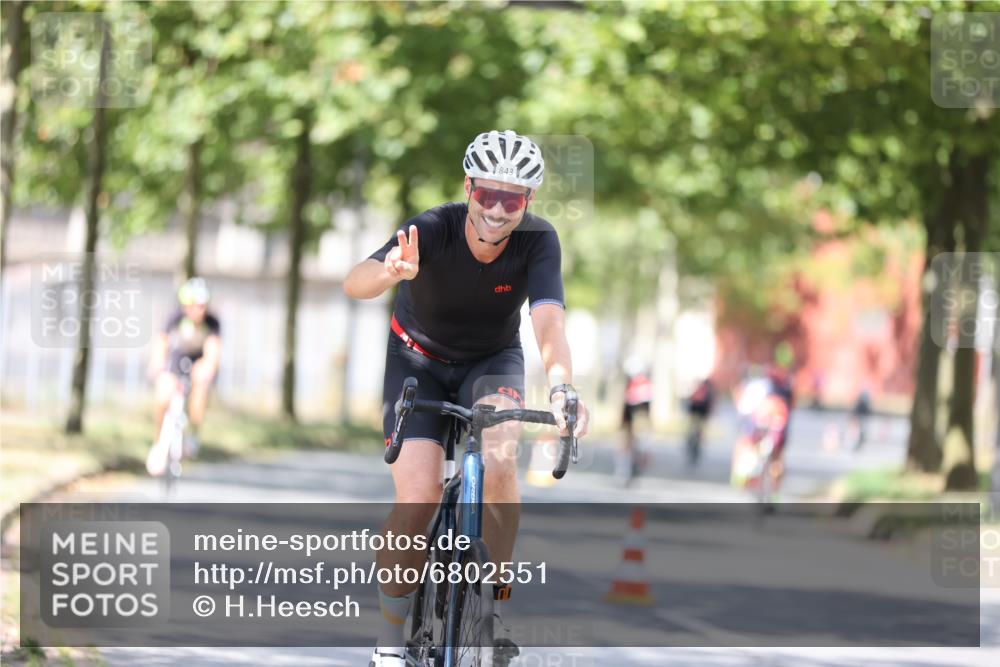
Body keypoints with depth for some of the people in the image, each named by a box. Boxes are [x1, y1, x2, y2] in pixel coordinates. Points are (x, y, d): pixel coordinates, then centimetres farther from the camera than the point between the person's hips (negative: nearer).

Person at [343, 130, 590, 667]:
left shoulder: (537, 241, -25)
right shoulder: (434, 230, -29)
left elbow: (549, 322, -38)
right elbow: (354, 284, -43)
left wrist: (561, 388, -58)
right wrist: (391, 273, -68)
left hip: (493, 361, 1)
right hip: (419, 360, -1)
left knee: (498, 463, -30)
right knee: (418, 501, -19)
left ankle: (491, 608, -14)